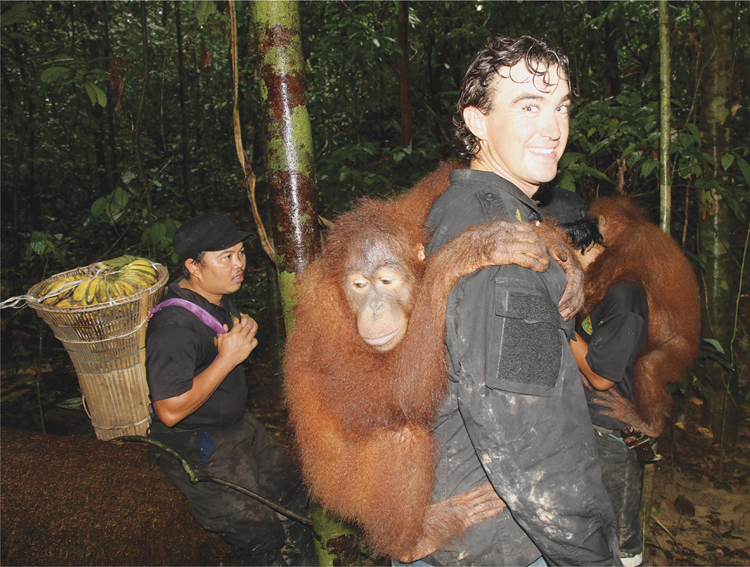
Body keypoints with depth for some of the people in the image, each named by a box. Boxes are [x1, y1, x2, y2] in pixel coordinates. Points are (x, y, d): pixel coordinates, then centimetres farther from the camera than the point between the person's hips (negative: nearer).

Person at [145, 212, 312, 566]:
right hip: (196, 448, -9)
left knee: (291, 492, 20)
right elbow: (171, 411, -32)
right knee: (260, 535, 0)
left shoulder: (218, 297, -3)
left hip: (236, 422, 9)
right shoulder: (174, 326, -31)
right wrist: (228, 357, -30)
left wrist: (243, 331, -6)